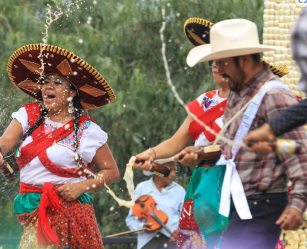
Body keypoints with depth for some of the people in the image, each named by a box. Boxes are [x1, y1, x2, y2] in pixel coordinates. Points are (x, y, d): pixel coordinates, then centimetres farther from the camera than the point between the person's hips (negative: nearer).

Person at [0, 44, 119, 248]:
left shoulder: (87, 130, -2)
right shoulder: (28, 115, 6)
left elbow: (112, 172, 1)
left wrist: (82, 186, -15)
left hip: (69, 210, -2)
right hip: (32, 212, 2)